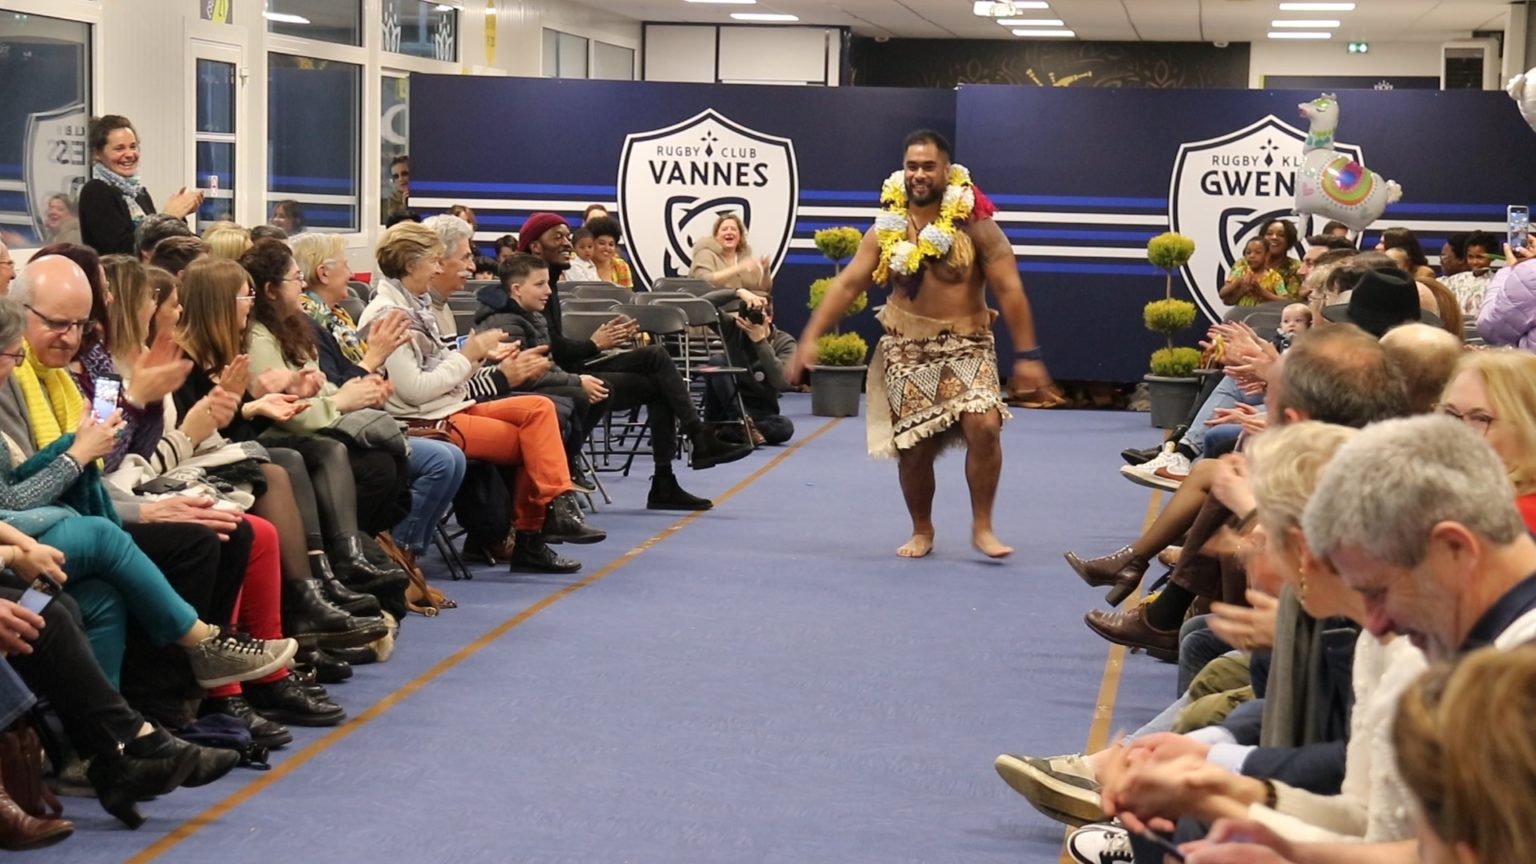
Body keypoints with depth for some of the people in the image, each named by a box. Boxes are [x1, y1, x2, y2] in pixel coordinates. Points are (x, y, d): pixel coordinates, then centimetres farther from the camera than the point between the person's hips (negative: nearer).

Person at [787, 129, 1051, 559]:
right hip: (906, 350, 3)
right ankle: (922, 531, 27)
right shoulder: (887, 229, 3)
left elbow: (1009, 289, -8)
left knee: (984, 426, -23)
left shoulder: (974, 224, -7)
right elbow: (847, 284, 3)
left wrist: (1027, 354, -12)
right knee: (912, 448, 3)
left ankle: (982, 527, -7)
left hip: (966, 346, -2)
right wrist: (810, 338, -5)